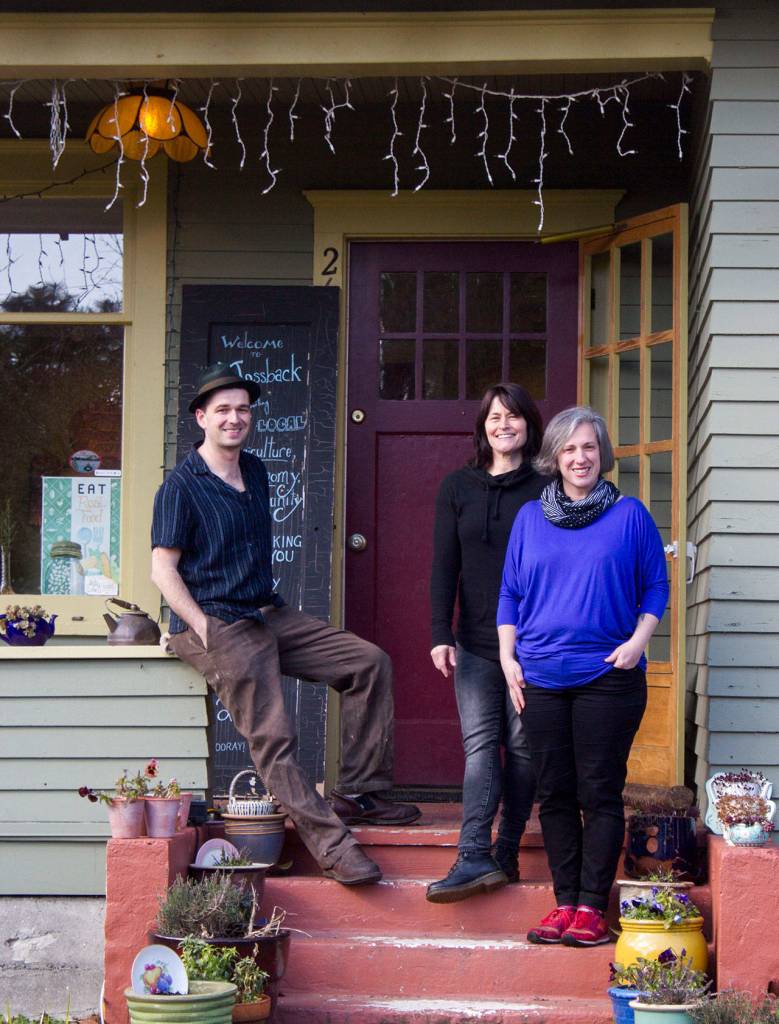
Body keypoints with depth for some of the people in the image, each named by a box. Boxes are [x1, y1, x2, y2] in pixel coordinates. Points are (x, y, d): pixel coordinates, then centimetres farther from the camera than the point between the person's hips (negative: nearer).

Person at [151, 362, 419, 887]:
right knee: (273, 736, -15)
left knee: (371, 663, -2)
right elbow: (163, 569, -11)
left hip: (270, 613, 8)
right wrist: (208, 632, -16)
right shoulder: (182, 486, -8)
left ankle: (361, 793, -1)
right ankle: (331, 841, -14)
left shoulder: (256, 472, 15)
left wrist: (269, 606, 15)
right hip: (215, 625, -8)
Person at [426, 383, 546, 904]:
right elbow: (444, 566, 5)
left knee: (521, 746, 3)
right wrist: (441, 636, -3)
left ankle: (505, 855, 11)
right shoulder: (458, 487, 8)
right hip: (476, 643, 2)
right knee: (479, 744, -7)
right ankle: (476, 858, -14)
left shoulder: (546, 490, 0)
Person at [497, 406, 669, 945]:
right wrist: (507, 657, 5)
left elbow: (656, 586, 7)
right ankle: (565, 901, 12)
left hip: (608, 675, -3)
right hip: (542, 678, 3)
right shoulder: (530, 517, 11)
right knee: (555, 793, 5)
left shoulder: (630, 515, 4)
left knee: (600, 793, -3)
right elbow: (510, 593, 15)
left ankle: (592, 906, 3)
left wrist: (638, 640, -8)